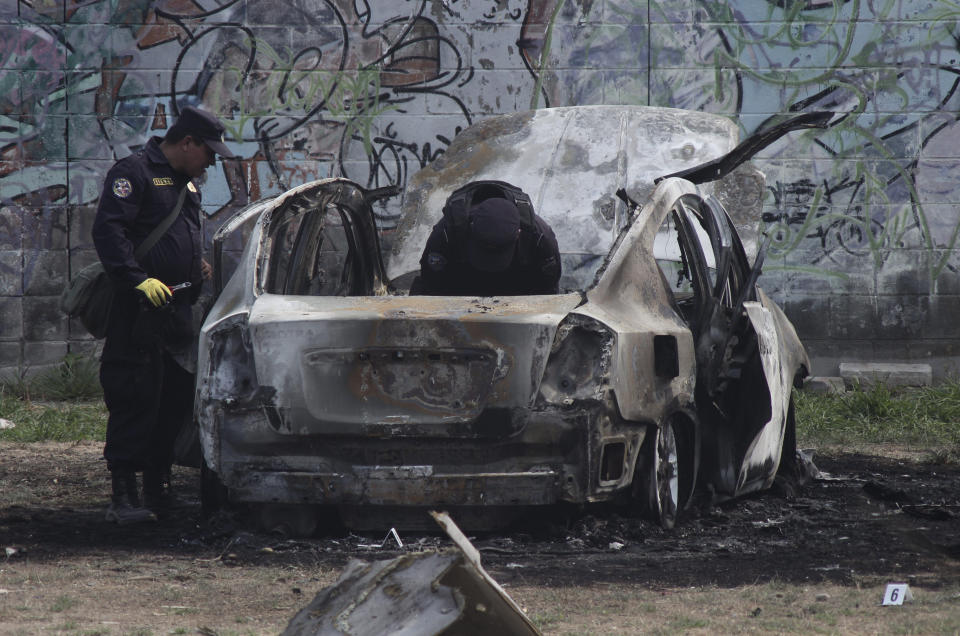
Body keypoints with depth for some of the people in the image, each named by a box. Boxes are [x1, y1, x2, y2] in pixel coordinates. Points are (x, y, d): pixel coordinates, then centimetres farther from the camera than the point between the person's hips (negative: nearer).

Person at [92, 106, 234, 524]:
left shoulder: (186, 183, 22)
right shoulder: (134, 173, -7)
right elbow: (107, 231, -18)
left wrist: (199, 264, 20)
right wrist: (139, 279, -26)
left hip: (178, 310, 9)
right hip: (139, 312, -9)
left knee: (176, 400, 10)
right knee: (136, 401, -10)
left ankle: (159, 490, 19)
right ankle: (123, 497, -9)